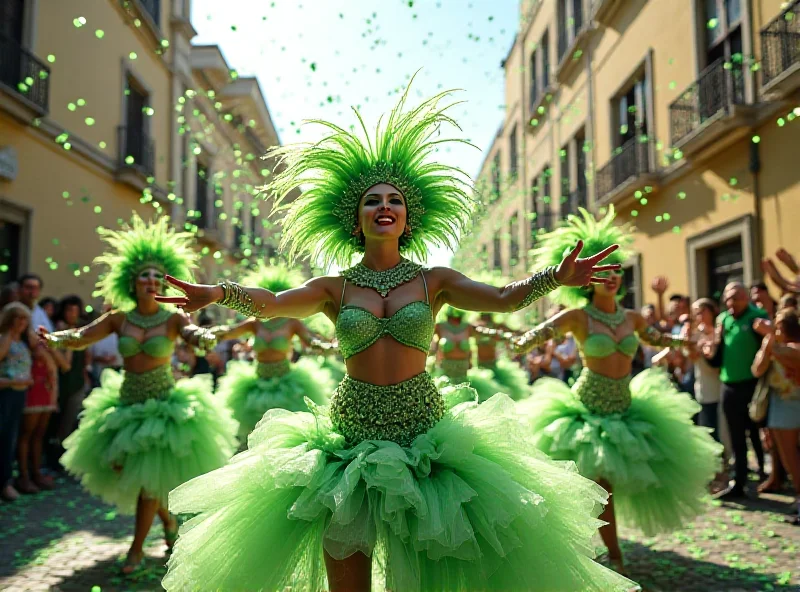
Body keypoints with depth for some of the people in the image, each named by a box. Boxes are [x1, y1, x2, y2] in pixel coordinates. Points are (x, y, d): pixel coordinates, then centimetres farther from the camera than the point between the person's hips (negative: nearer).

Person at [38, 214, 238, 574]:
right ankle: (167, 520, 36)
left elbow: (195, 334, -27)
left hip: (163, 403, -4)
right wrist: (55, 339, -27)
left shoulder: (173, 319, -9)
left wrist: (207, 339, -50)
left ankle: (137, 549, 19)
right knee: (125, 470, 10)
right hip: (127, 402, 4)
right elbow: (80, 337, -6)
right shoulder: (119, 318, -1)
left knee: (149, 476, 0)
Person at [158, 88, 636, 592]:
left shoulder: (434, 281, 4)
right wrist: (217, 293, -27)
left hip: (424, 432, 0)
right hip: (351, 434, 1)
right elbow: (269, 303, -9)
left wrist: (556, 277, -23)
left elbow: (504, 298, -7)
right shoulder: (335, 288, 4)